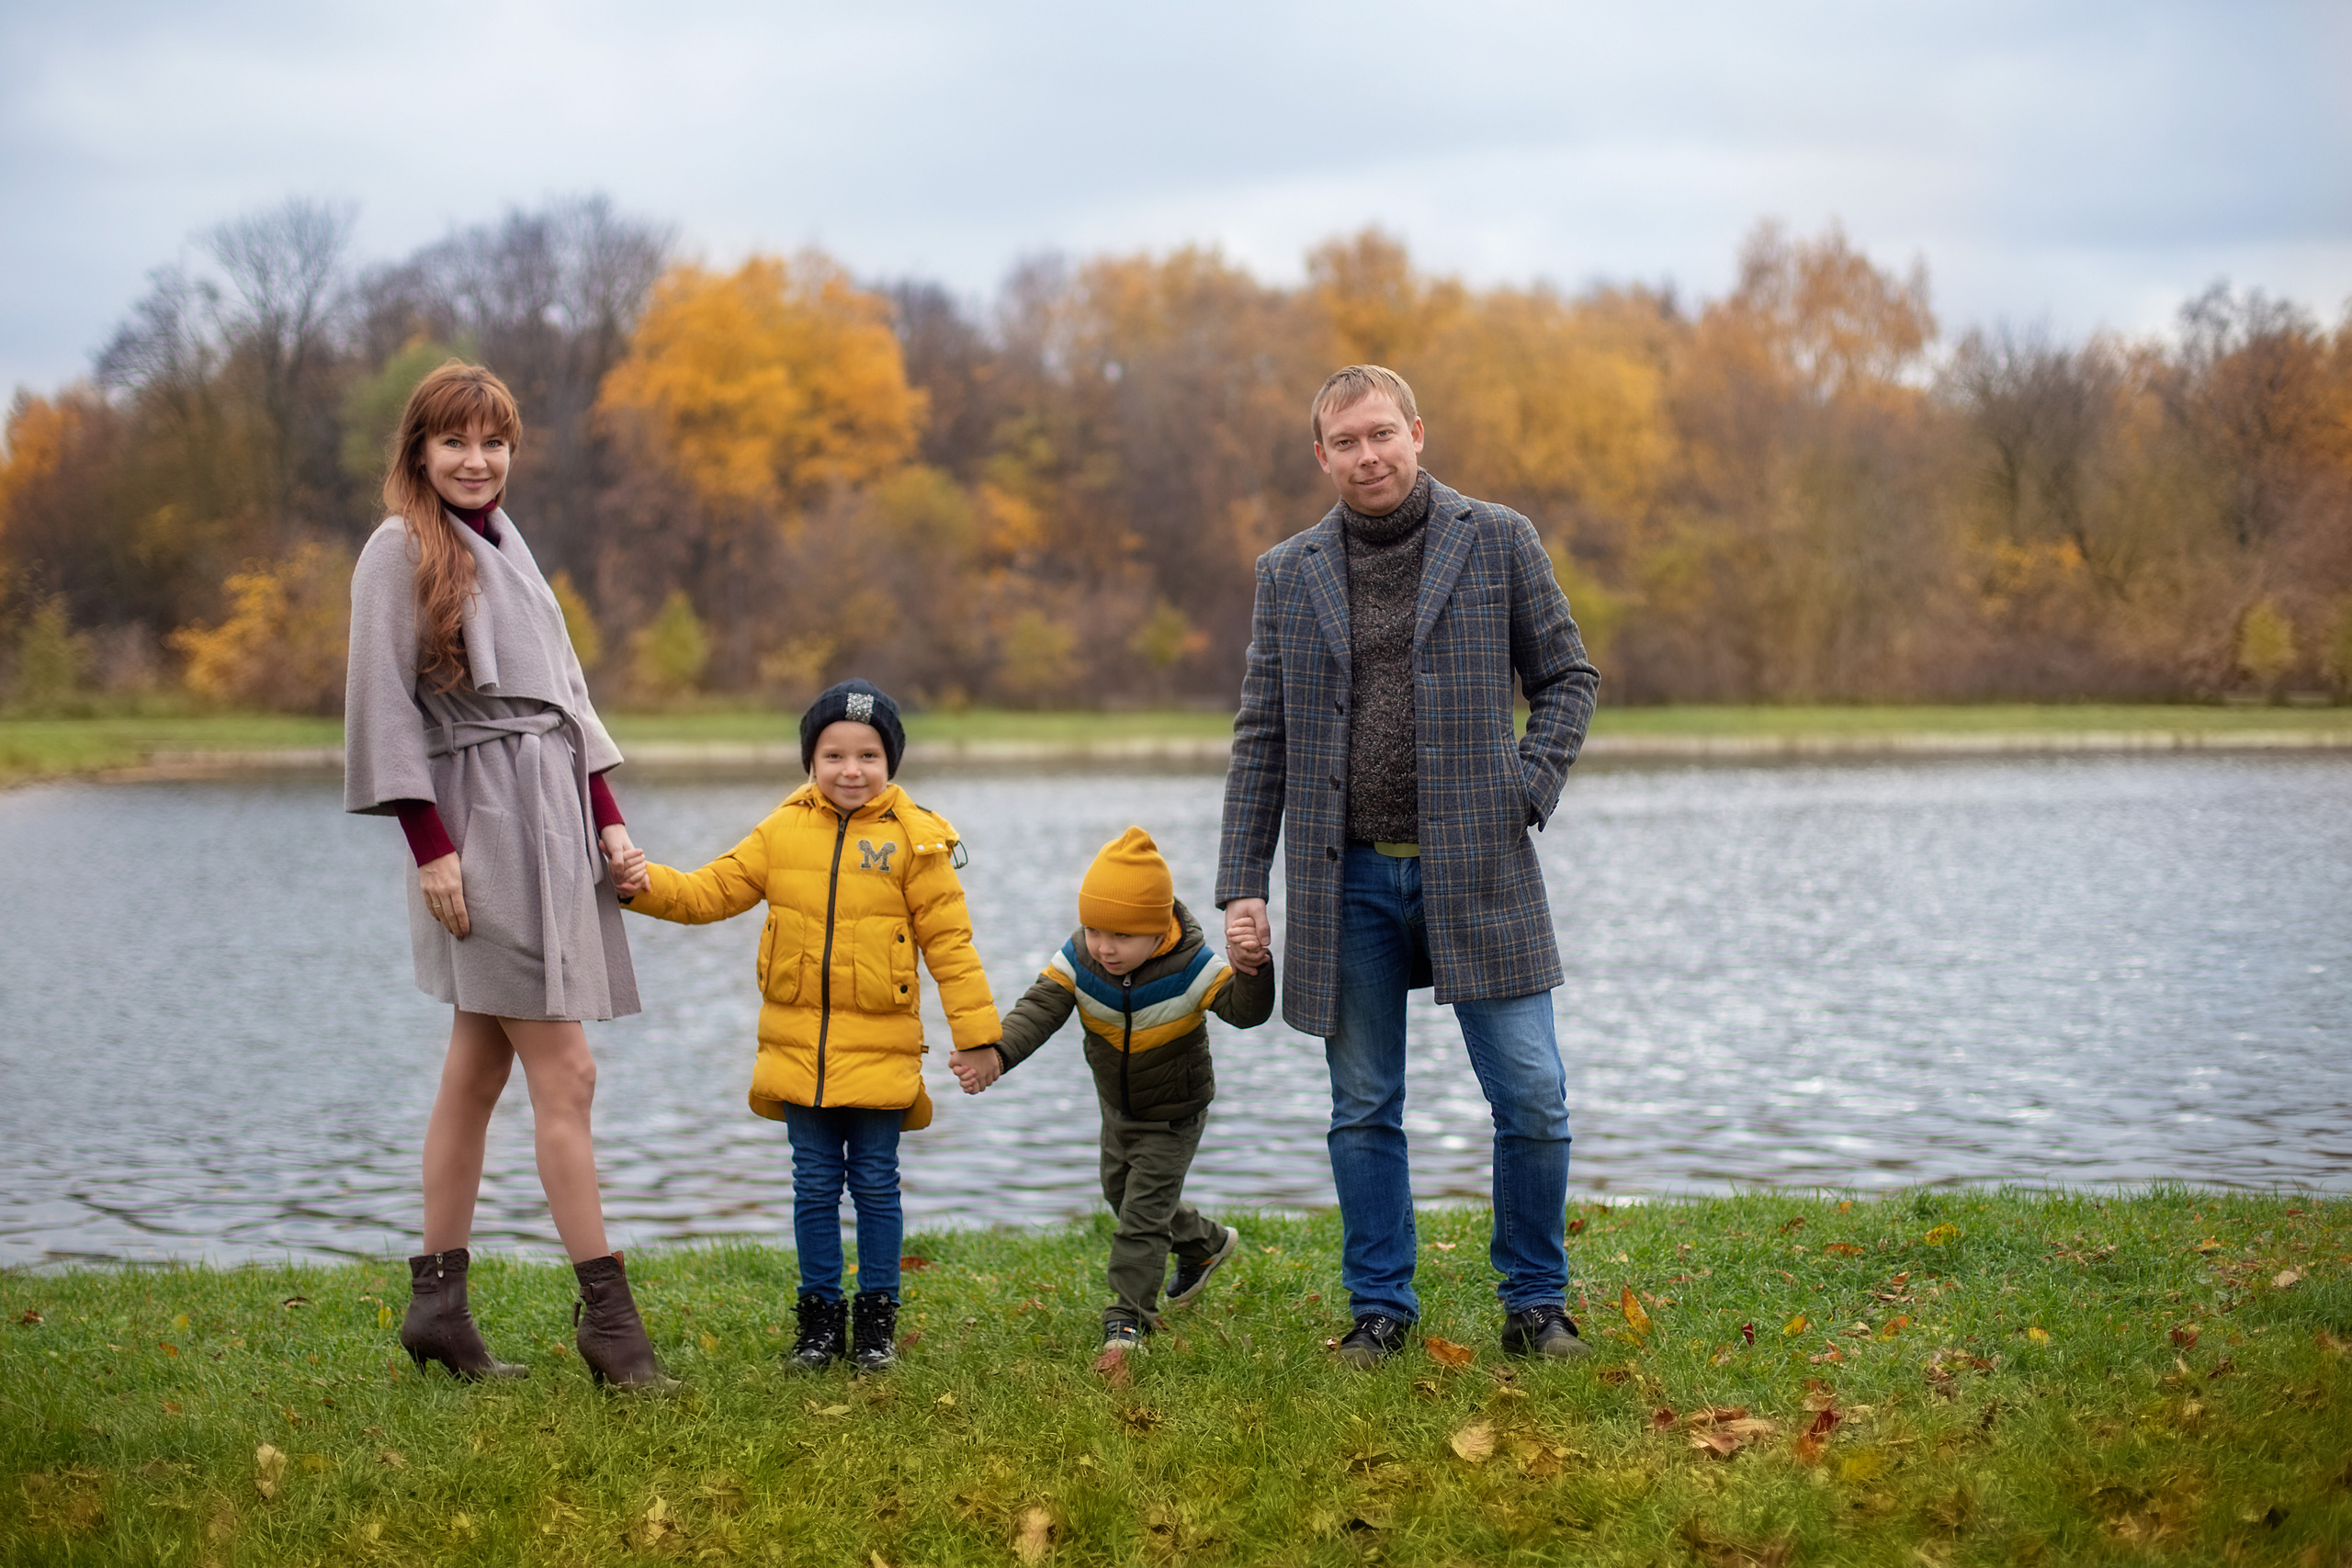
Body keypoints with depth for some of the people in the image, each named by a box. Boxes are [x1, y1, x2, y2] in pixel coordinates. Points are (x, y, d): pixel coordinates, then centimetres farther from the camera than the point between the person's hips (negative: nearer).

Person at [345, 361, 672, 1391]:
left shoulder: (505, 542, 18)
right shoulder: (400, 549, -5)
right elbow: (383, 702, -10)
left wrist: (608, 821, 13)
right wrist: (431, 843, -16)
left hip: (550, 821, 8)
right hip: (480, 826, -8)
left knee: (477, 1072, 10)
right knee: (564, 1075, -10)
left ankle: (437, 1303, 15)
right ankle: (607, 1316, -6)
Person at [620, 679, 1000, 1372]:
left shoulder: (915, 839, -3)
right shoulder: (783, 831, 4)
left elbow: (948, 939, -2)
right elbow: (710, 892, 7)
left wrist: (977, 1034, -4)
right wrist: (644, 884, -11)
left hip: (880, 1048, -2)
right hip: (798, 1046, 2)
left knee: (875, 1184, 5)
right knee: (815, 1185, 9)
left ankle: (877, 1316, 17)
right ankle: (819, 1315, 19)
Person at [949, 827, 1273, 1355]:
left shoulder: (1191, 967, -29)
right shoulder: (1077, 961, -21)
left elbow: (1245, 1010, -35)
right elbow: (1039, 1009, -29)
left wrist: (1252, 969, -58)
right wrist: (995, 1054, -46)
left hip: (1173, 1116, -6)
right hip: (1118, 1108, 6)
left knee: (1143, 1211, -7)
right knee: (1121, 1193, 24)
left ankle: (1129, 1315, 5)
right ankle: (1206, 1243, 48)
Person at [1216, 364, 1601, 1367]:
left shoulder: (1498, 542, 4)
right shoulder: (1289, 575, 8)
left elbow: (1567, 677, 10)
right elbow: (1261, 739, 9)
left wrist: (1529, 788, -5)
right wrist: (1242, 884, 3)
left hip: (1477, 869, -1)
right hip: (1349, 879, 2)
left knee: (1532, 1096, -3)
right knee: (1364, 1110, 7)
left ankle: (1536, 1303, 14)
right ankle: (1380, 1309, 19)